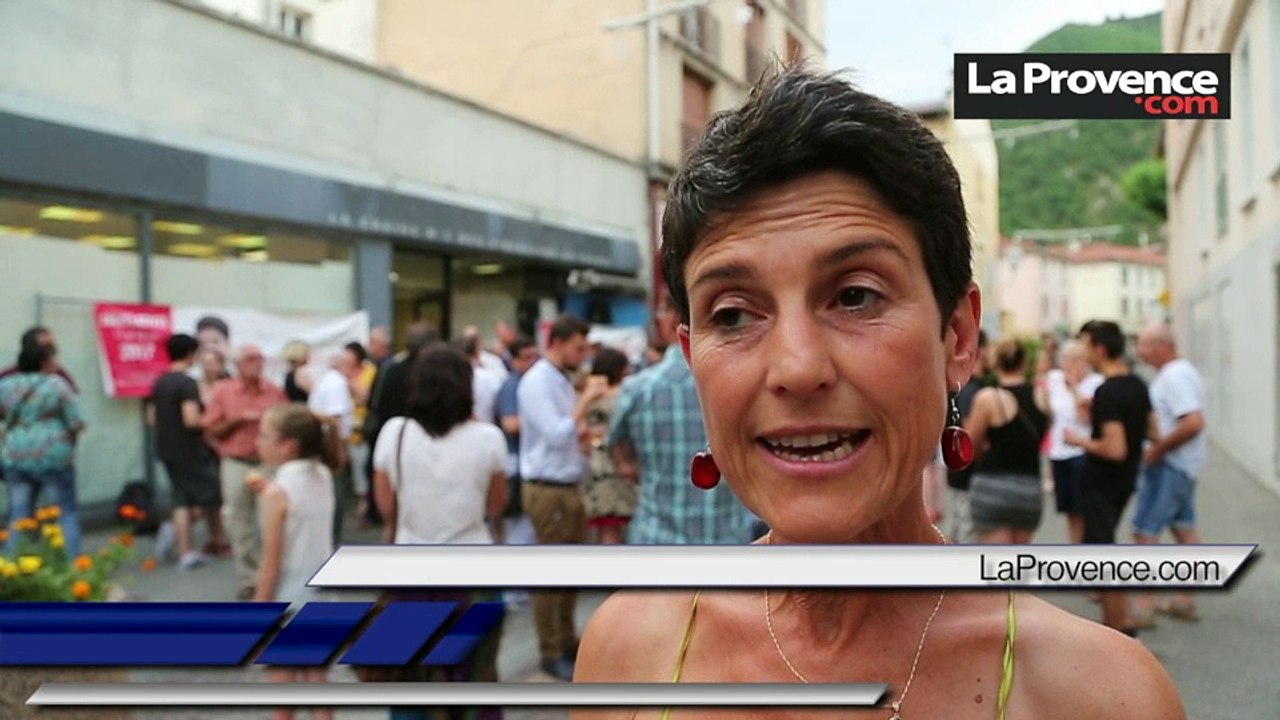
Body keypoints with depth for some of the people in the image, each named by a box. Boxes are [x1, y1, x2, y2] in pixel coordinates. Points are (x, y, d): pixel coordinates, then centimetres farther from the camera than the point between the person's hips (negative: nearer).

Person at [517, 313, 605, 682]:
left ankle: (567, 641, 30)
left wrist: (583, 431, 3)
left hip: (569, 487, 9)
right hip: (548, 490, -9)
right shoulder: (536, 382, -15)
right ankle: (551, 654, 11)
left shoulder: (562, 381, 12)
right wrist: (586, 401, -20)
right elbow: (555, 435, -23)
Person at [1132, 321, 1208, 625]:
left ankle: (1143, 605, -1)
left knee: (1145, 532, -6)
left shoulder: (1174, 376, -21)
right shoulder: (1182, 370, 12)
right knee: (1184, 528, 15)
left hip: (1169, 465, -11)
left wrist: (1158, 449, -21)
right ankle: (1186, 601, 24)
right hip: (1184, 464, 11)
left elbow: (1193, 423, -30)